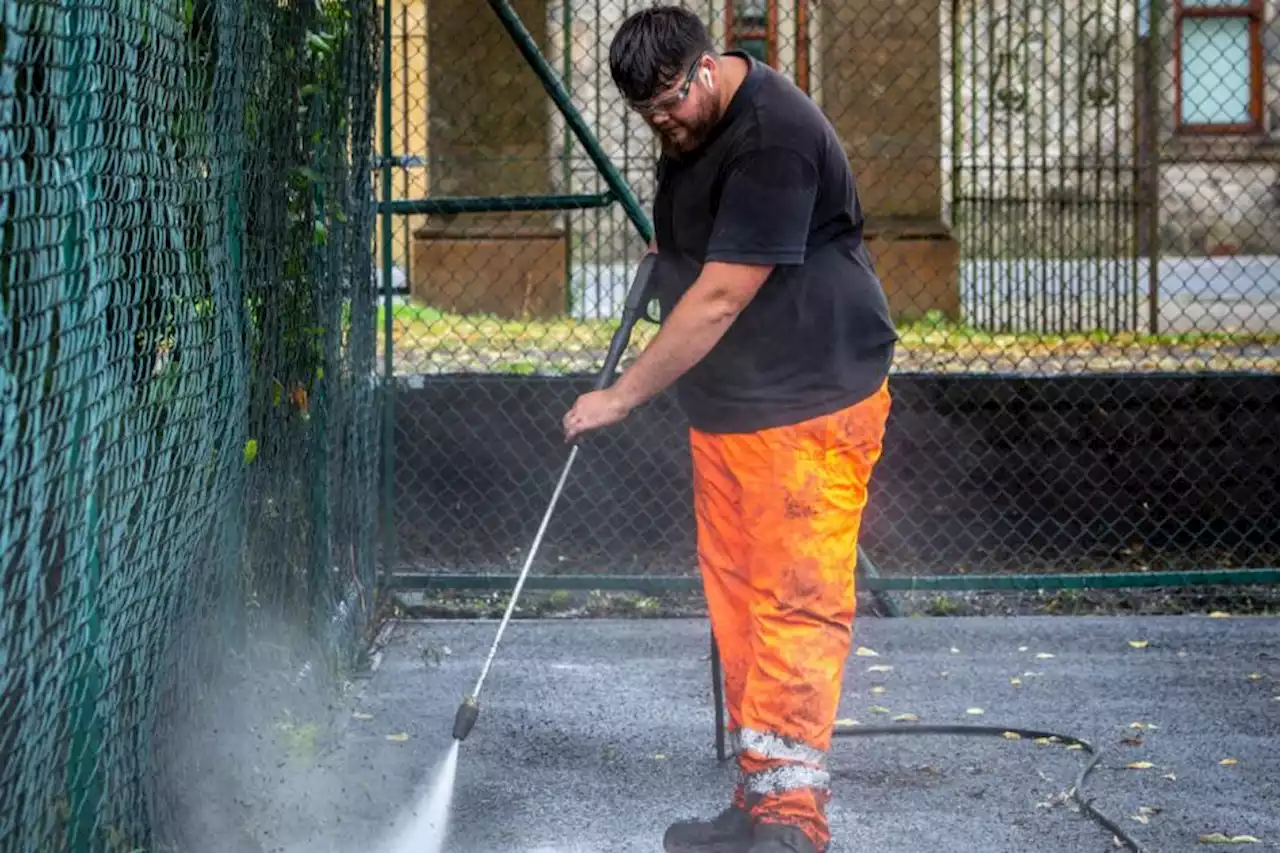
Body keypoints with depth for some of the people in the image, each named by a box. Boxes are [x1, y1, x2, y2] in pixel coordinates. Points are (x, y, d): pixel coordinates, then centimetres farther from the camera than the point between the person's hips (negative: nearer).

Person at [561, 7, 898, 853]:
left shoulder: (773, 139, -22)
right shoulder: (692, 124, 9)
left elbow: (720, 299, -23)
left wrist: (622, 396, -19)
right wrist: (669, 250, 14)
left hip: (812, 403, -10)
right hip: (726, 404, 10)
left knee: (797, 603, -11)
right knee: (736, 599, 10)